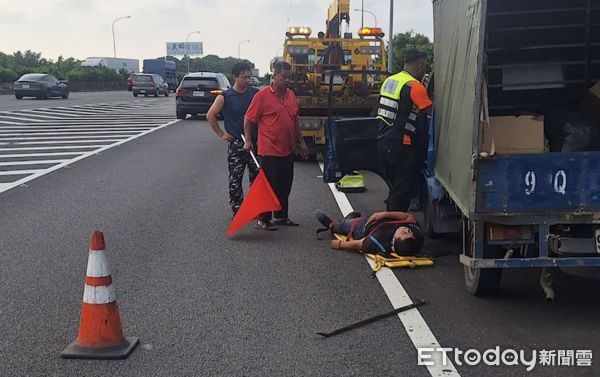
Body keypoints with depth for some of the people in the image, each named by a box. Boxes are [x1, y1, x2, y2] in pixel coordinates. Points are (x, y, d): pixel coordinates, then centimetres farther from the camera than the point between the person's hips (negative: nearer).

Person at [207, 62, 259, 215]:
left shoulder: (255, 93, 2)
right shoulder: (225, 97, -5)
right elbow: (210, 115, -3)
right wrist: (221, 134, -3)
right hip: (235, 143, -2)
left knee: (257, 176, 8)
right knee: (235, 178, 4)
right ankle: (237, 209, 14)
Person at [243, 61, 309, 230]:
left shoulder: (291, 94, 10)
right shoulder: (262, 95, -11)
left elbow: (295, 120, 19)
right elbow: (248, 119, -8)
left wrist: (300, 141, 19)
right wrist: (248, 140, -15)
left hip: (287, 150, 7)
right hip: (269, 151, -7)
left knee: (285, 186, 14)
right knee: (270, 185, -1)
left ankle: (280, 216, 28)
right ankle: (263, 219, 10)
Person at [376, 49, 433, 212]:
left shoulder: (389, 81, 13)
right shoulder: (414, 86, -13)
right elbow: (431, 112, -14)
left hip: (383, 141, 8)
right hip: (401, 145, -8)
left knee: (394, 187, 19)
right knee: (403, 190, 0)